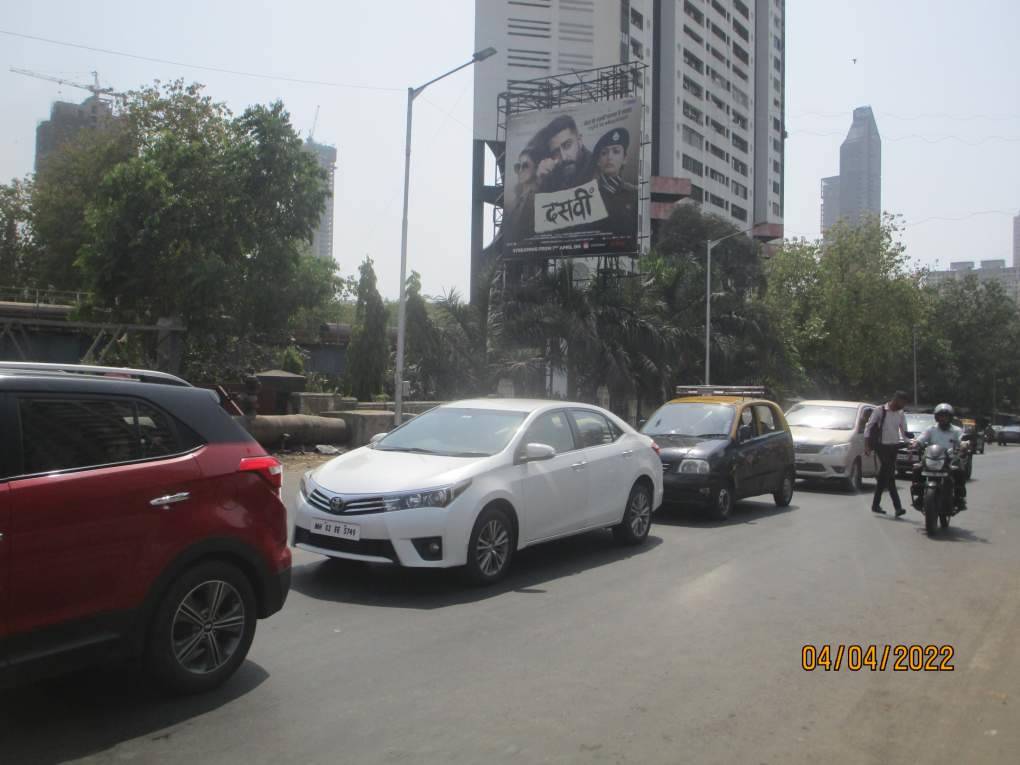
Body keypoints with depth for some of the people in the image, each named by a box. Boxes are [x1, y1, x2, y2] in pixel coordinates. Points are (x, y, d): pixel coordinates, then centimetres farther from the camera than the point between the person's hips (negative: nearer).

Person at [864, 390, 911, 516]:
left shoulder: (901, 414, 10)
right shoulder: (880, 411, -7)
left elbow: (904, 432, 19)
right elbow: (868, 427, -5)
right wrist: (867, 446, -10)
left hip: (894, 447, 6)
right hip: (882, 446, -6)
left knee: (884, 476, 10)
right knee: (889, 476, -11)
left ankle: (876, 504, 19)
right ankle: (897, 506, -16)